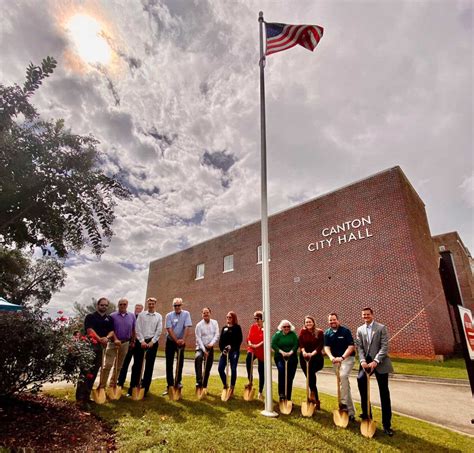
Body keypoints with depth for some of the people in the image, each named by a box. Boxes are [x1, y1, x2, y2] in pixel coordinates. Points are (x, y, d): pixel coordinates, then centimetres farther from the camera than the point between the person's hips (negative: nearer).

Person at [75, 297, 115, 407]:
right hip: (89, 345, -5)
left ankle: (87, 396, 24)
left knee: (94, 372, 12)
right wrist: (99, 339, -24)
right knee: (85, 371, -6)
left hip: (101, 347, 5)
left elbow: (112, 331, 6)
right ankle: (80, 397, -1)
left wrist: (107, 337, -17)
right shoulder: (90, 316, 1)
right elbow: (89, 330, -12)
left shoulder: (109, 319, 14)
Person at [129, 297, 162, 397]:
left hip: (152, 342, 1)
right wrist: (142, 341, -10)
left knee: (149, 366, 6)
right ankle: (132, 388, 14)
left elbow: (159, 331, 0)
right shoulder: (141, 314, 3)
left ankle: (145, 388, 16)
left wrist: (152, 342, -9)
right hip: (141, 341, -1)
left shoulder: (159, 316, 4)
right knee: (137, 365, 4)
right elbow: (137, 329, -3)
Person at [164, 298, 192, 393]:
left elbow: (187, 328, -15)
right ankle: (170, 385, 13)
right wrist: (177, 340, -22)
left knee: (180, 363, 6)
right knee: (169, 364, 3)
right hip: (170, 341, 0)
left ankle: (178, 382, 21)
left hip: (181, 342, 0)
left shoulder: (186, 314, -7)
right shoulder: (169, 315, -6)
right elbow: (169, 329, -14)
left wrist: (183, 340, -24)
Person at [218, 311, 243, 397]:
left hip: (234, 351, -4)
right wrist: (222, 349, -4)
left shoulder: (237, 327, -1)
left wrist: (232, 347, -18)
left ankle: (232, 388, 16)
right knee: (220, 368, 0)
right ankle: (225, 385, 21)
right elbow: (221, 340, 9)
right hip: (224, 351, 5)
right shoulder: (224, 328, 13)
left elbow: (239, 340, -8)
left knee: (233, 369, 0)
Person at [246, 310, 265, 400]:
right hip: (252, 349, 2)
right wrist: (249, 343, -15)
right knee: (248, 358, -32)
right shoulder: (253, 327, 6)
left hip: (261, 351, -2)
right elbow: (249, 337, 5)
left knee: (261, 372, 7)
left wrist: (258, 345, -26)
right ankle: (250, 381, -18)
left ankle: (260, 392, 24)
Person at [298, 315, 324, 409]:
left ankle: (313, 394, -10)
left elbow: (321, 345, -10)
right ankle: (316, 400, 17)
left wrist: (312, 353, -23)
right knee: (309, 376, 1)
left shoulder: (319, 332, -4)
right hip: (304, 357, 2)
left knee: (311, 371, -27)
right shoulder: (303, 331, 1)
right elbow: (300, 343, -7)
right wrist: (303, 351, -26)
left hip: (316, 357, -2)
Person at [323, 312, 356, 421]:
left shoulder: (345, 331, -11)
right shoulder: (327, 333, 1)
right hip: (335, 360, 4)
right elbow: (326, 347, -7)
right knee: (344, 383, 9)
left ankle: (344, 403, -20)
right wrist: (331, 357, -28)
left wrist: (342, 357, -27)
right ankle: (351, 412, 19)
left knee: (343, 376, -29)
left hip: (347, 358, -4)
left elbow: (351, 346, -15)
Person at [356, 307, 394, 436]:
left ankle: (386, 424, 13)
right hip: (366, 362, 3)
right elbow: (359, 347, 3)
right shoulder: (360, 330, 7)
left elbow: (384, 346, -12)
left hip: (380, 363, -3)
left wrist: (375, 361, -21)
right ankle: (366, 412, 3)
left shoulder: (381, 328, -5)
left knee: (384, 393, 2)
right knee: (360, 379, -17)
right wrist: (363, 361, -13)